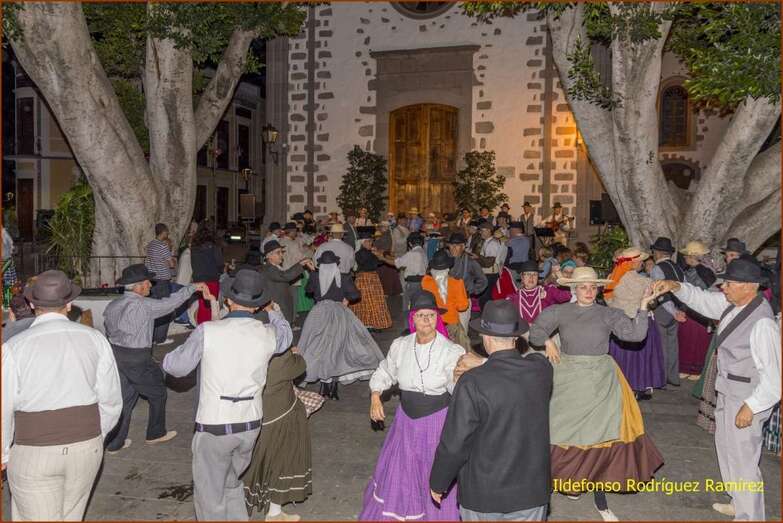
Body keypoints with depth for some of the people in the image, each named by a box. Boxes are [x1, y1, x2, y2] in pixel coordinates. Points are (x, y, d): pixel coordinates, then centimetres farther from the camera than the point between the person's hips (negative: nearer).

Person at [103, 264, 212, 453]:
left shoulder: (112, 306, 5)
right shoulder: (144, 305, -19)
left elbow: (108, 331, 10)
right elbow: (170, 302, -19)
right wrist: (193, 287, -11)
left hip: (116, 355, 7)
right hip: (137, 359, -7)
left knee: (124, 397, 17)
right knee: (157, 393, 15)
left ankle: (113, 443, 20)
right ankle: (156, 433, 29)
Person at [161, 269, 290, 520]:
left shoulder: (207, 331, -14)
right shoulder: (268, 334, -5)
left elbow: (174, 366, -3)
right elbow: (286, 335, 19)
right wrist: (271, 311, 35)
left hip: (214, 426, -4)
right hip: (251, 424, 4)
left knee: (210, 496, 14)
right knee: (232, 484, 26)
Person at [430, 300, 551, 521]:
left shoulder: (472, 383, -24)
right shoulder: (541, 369, -12)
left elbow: (453, 445, -18)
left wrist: (437, 483, -2)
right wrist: (480, 363, 19)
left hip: (482, 495, -3)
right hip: (531, 492, 3)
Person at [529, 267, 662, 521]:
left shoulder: (609, 314, -2)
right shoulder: (560, 312, 0)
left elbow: (635, 334, -13)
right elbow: (535, 330, 11)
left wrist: (643, 305, -21)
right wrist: (547, 341, -6)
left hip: (600, 383, 0)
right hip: (567, 381, 1)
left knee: (601, 438, 3)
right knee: (563, 435, 8)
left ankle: (600, 500, 16)